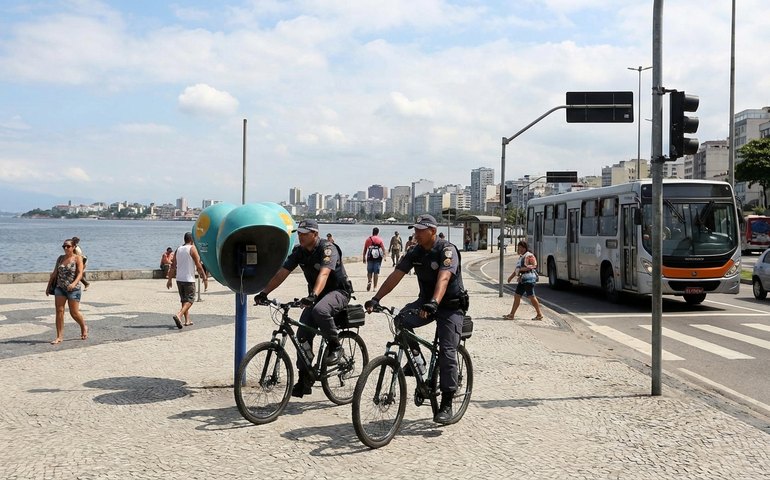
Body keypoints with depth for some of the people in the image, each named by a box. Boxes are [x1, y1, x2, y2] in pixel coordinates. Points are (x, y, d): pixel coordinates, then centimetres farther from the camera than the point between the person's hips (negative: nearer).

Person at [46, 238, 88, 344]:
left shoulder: (78, 258, -5)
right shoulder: (60, 258, 10)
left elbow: (80, 274, -15)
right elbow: (54, 273, 17)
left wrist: (74, 283, -31)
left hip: (73, 289, -4)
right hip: (60, 288, 5)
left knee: (74, 313, 1)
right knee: (59, 311, -3)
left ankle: (84, 327, 29)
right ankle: (59, 336, 0)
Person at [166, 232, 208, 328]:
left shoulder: (178, 249, 10)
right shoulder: (192, 249, -7)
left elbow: (173, 266, 9)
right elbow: (199, 266, -11)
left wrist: (169, 279, 13)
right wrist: (205, 278, -6)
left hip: (179, 279, 6)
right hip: (189, 279, -6)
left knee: (184, 300, 16)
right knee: (190, 300, -3)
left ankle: (187, 320, 19)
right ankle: (178, 315, -24)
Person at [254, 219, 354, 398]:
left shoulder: (328, 249, -21)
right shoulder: (298, 252, -1)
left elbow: (324, 274, -37)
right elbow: (281, 273, -5)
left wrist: (313, 295, -53)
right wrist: (264, 292, -18)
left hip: (339, 291, -7)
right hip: (315, 296, 7)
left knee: (319, 310, -39)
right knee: (303, 334, -7)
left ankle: (335, 346, -14)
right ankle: (304, 380, 2)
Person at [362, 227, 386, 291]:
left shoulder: (368, 239, 4)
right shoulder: (380, 240, 1)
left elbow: (365, 250, 5)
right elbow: (383, 249, -4)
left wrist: (364, 258, 12)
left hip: (370, 258, 1)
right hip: (378, 258, -1)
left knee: (369, 271, 13)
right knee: (376, 272, 4)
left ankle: (369, 281, -12)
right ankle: (375, 287, 4)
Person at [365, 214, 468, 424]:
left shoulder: (447, 250, -19)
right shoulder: (414, 253, -1)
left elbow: (443, 278, -35)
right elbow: (395, 276, -9)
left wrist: (434, 303, -52)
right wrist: (375, 299, -21)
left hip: (451, 306, -5)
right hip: (426, 301, 5)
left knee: (447, 352, -12)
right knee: (401, 319, -24)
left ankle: (446, 404, -4)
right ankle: (416, 357, -1)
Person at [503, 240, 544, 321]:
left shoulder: (529, 255, -7)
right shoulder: (521, 257, 21)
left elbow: (534, 265, -17)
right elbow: (517, 269, 28)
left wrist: (521, 269, -18)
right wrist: (511, 276, 24)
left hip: (529, 278, -9)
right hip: (522, 279, 9)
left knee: (531, 296, -6)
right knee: (517, 296, 6)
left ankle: (539, 314, 4)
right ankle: (511, 314, 7)